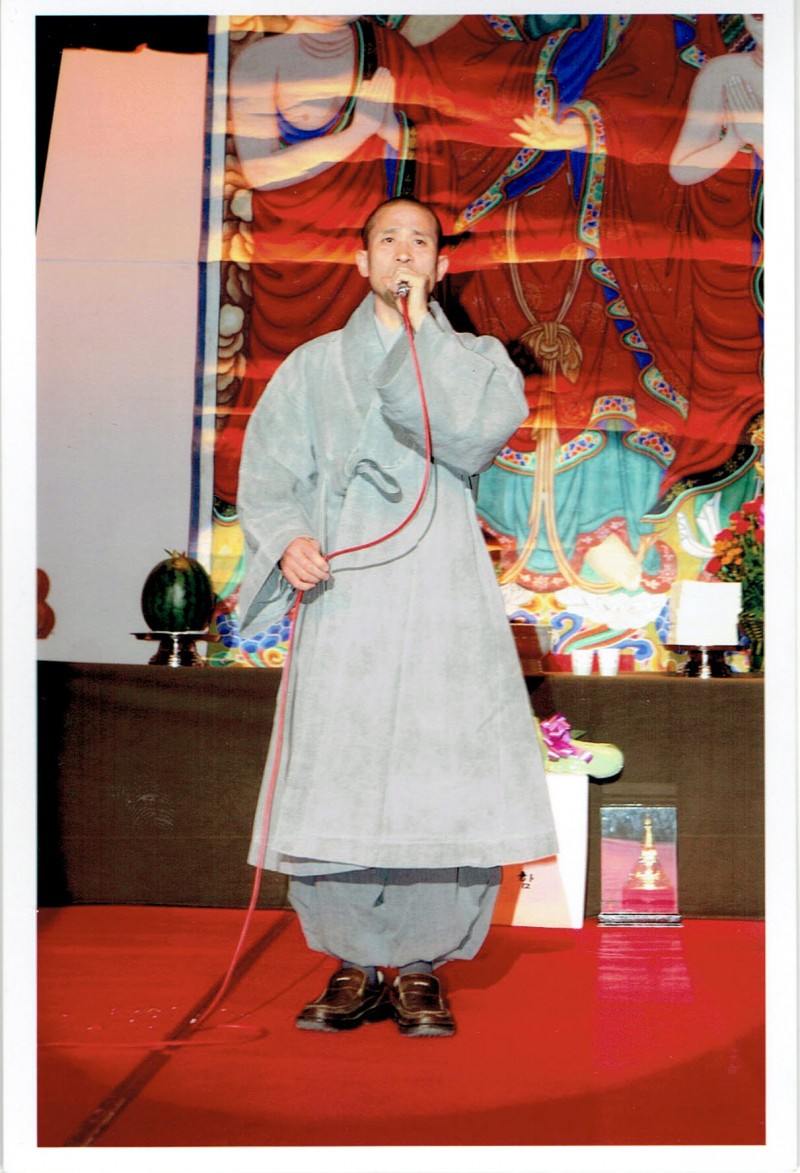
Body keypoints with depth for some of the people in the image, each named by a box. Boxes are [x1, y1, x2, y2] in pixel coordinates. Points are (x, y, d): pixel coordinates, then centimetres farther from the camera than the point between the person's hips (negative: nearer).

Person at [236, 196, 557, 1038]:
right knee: (335, 781, -4)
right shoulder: (313, 365, 18)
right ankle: (355, 966, 11)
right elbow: (267, 469, 9)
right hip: (343, 597, 1)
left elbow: (474, 433, -8)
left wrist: (419, 329, -2)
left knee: (442, 782, -8)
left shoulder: (477, 358, 14)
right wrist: (288, 538, -11)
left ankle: (422, 968, 7)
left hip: (442, 598, -1)